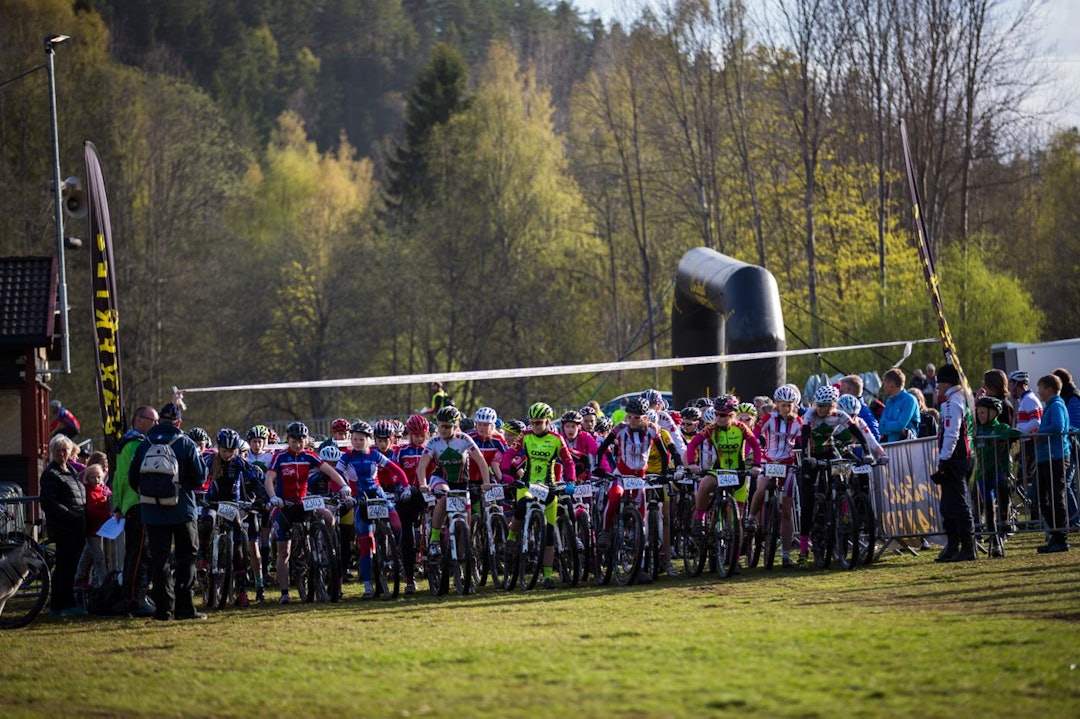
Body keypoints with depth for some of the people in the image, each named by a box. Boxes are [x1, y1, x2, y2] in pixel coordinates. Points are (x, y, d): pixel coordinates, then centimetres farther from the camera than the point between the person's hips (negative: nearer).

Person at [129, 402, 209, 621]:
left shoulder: (144, 445, 3)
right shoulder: (186, 444, -4)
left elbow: (133, 479, 7)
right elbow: (200, 478, -3)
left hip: (153, 513, 2)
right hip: (182, 511, -2)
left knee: (159, 560, 5)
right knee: (186, 558, 6)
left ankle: (164, 609, 2)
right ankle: (184, 607, -1)